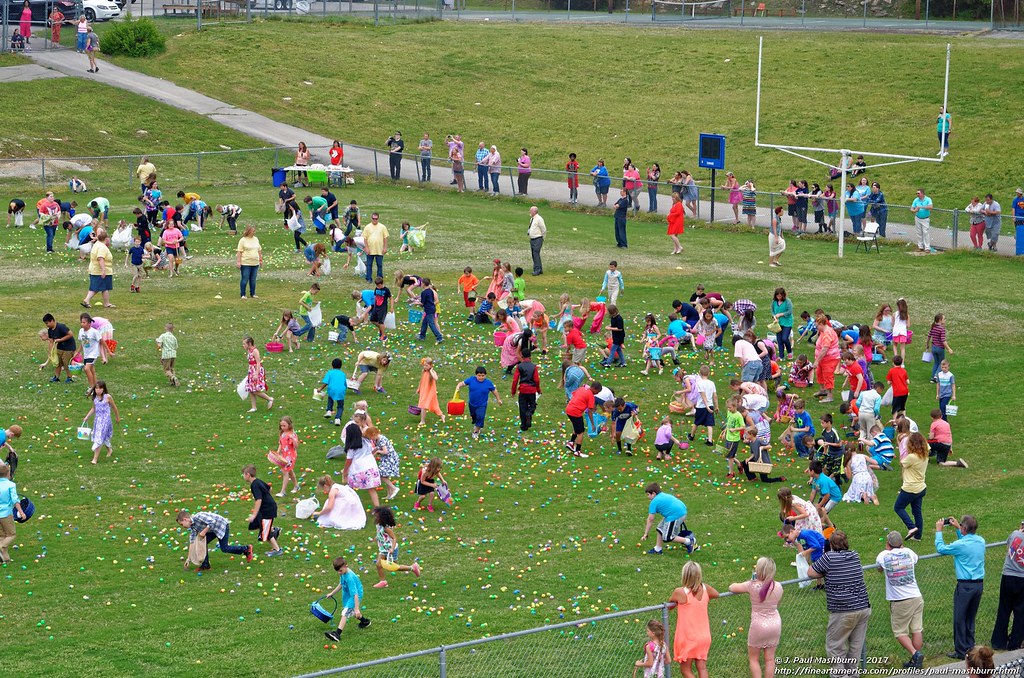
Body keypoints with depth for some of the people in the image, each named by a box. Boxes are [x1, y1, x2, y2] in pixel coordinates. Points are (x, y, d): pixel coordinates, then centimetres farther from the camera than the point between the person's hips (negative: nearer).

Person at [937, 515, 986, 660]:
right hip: (979, 585, 7)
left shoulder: (961, 545, -17)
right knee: (970, 618, 18)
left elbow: (940, 548, -4)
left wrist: (939, 530, 8)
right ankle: (970, 648, 22)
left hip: (965, 586, -7)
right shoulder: (981, 541, 3)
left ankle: (961, 651, 3)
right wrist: (957, 528, 29)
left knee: (959, 619, 2)